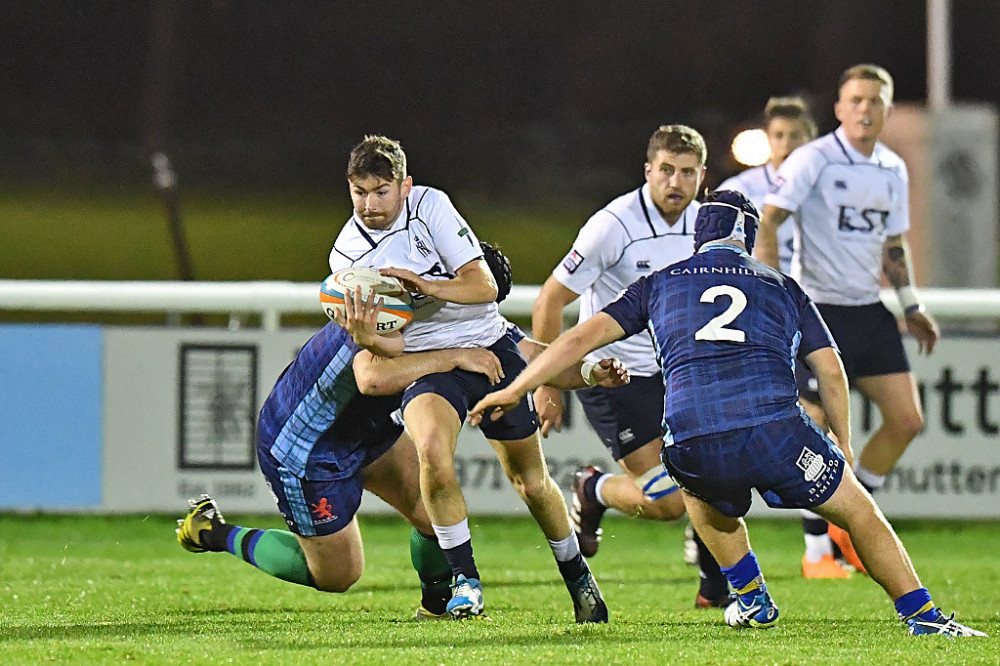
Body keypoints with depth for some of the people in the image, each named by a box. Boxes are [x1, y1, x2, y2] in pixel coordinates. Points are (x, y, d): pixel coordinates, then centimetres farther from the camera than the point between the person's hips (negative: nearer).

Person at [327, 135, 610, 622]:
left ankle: (577, 576, 33)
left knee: (530, 478, 8)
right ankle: (465, 580, -18)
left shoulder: (430, 205, -12)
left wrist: (423, 284, -31)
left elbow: (484, 286, -15)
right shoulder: (344, 254, -5)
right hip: (427, 361, 0)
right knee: (431, 449, -31)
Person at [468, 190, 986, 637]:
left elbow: (582, 337, 18)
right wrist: (844, 448, 29)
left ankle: (753, 599, 34)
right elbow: (830, 371, 20)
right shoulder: (782, 286, 24)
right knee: (857, 511, 17)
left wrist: (515, 391, 24)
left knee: (701, 494, 37)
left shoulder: (658, 285, 23)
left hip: (693, 446, 1)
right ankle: (921, 615, 11)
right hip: (775, 429, -1)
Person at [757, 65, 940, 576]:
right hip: (818, 311, -7)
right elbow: (765, 223, -15)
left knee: (907, 420, 2)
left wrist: (910, 306, 19)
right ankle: (817, 549, 2)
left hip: (870, 313, 7)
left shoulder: (893, 170, 10)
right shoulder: (813, 160, -10)